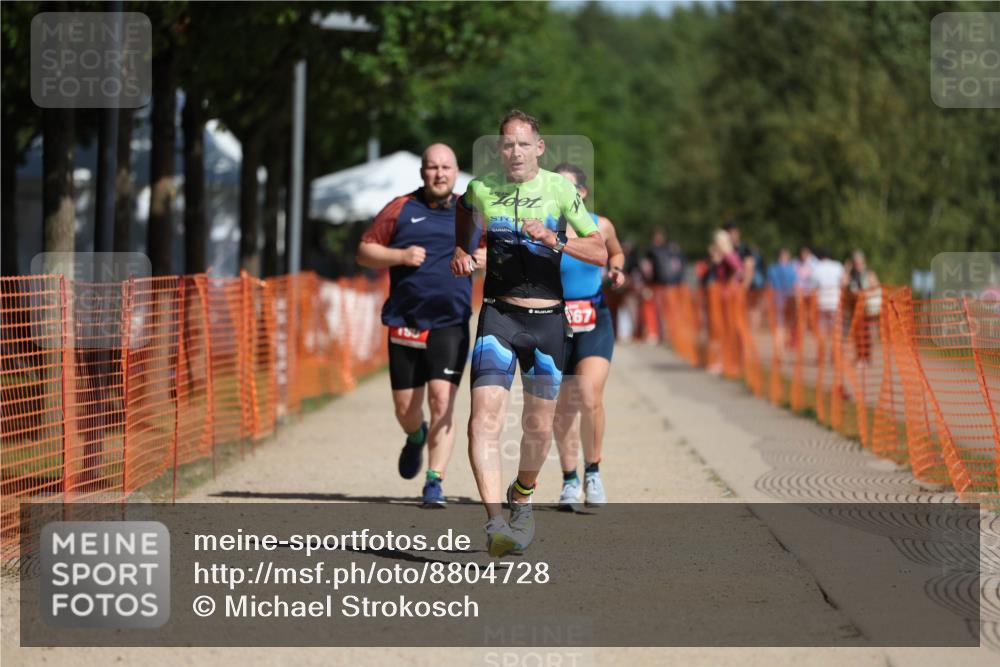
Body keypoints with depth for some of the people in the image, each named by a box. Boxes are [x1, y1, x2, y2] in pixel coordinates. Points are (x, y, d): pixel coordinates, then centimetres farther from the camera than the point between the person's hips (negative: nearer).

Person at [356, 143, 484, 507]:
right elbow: (364, 252, 8)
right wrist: (400, 256, -9)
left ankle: (435, 483, -13)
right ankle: (416, 437, 43)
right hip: (404, 323, 1)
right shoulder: (401, 209, 6)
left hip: (450, 323, -1)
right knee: (405, 408, 7)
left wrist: (479, 258, 0)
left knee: (442, 399, -16)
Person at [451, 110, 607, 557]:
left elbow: (600, 253, -2)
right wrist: (459, 251, 12)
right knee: (485, 416, -19)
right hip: (498, 315, 0)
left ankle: (522, 496, 37)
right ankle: (494, 521, -26)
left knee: (539, 425, 8)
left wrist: (556, 241, -18)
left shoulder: (561, 191, -2)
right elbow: (463, 208, 28)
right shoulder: (482, 190, 1)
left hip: (547, 318, 0)